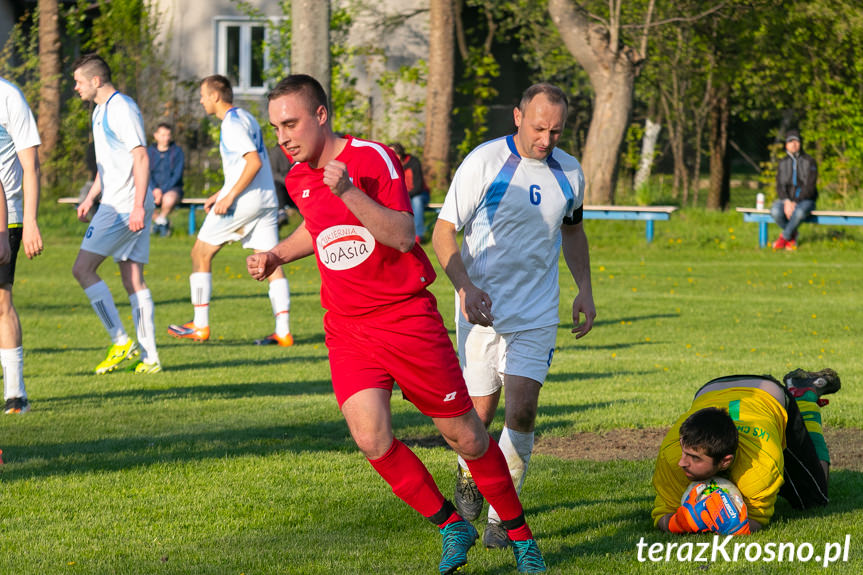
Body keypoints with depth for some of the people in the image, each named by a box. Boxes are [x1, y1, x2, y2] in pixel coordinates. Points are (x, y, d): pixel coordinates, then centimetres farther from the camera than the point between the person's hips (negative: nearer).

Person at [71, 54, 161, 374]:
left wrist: (139, 206, -24)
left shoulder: (122, 109, -13)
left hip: (125, 206, -10)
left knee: (82, 268, -10)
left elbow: (141, 158, -19)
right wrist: (90, 198, 25)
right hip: (114, 202, 10)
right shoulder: (100, 111, 18)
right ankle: (148, 357, 5)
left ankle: (121, 342, -8)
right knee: (133, 280, 7)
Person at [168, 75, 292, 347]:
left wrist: (230, 196, -20)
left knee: (200, 254, 4)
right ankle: (283, 332, -4)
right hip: (266, 199, 9)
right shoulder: (246, 118, 18)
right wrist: (221, 193, 24)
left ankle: (200, 325, 5)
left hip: (242, 201, -9)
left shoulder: (233, 123, -12)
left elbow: (254, 162, -21)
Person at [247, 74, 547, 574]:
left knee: (465, 436, 2)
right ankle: (451, 526, 4)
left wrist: (348, 192, -33)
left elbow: (403, 235, -24)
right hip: (347, 329, 4)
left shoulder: (374, 158, -13)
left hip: (408, 317, -4)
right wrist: (276, 256, 13)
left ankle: (520, 534, 21)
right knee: (371, 439, -16)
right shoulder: (299, 179, 7)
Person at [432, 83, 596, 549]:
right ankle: (469, 472, 37)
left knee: (521, 410, -11)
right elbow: (443, 232, -9)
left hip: (536, 313, 2)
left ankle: (501, 516, 0)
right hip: (482, 306, -2)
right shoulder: (484, 163, -11)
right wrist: (465, 286, -24)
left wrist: (584, 290, 14)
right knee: (480, 413, 3)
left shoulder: (568, 173, 4)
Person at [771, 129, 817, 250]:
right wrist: (787, 202, -21)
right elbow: (780, 186, -1)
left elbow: (809, 187, -12)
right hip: (787, 199, 3)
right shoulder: (783, 163, 9)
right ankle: (792, 235, -7)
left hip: (805, 200, -3)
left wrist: (795, 203, -22)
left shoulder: (809, 161, -4)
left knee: (799, 212, -42)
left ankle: (784, 237, -15)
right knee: (775, 211, -34)